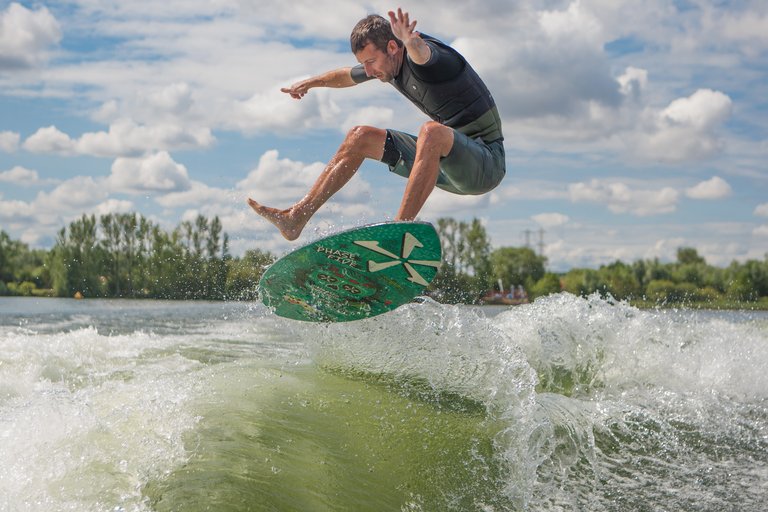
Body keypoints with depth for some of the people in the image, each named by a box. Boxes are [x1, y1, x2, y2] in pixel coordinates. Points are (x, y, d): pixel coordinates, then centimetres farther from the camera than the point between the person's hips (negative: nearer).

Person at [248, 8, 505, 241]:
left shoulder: (435, 58, -21)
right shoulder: (390, 65, 6)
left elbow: (422, 53, -48)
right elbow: (348, 76, 27)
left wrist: (411, 42, -68)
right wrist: (310, 83, 37)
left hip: (486, 160, -9)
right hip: (446, 163, 9)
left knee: (431, 131, -39)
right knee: (360, 137, 7)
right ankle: (296, 217, 5)